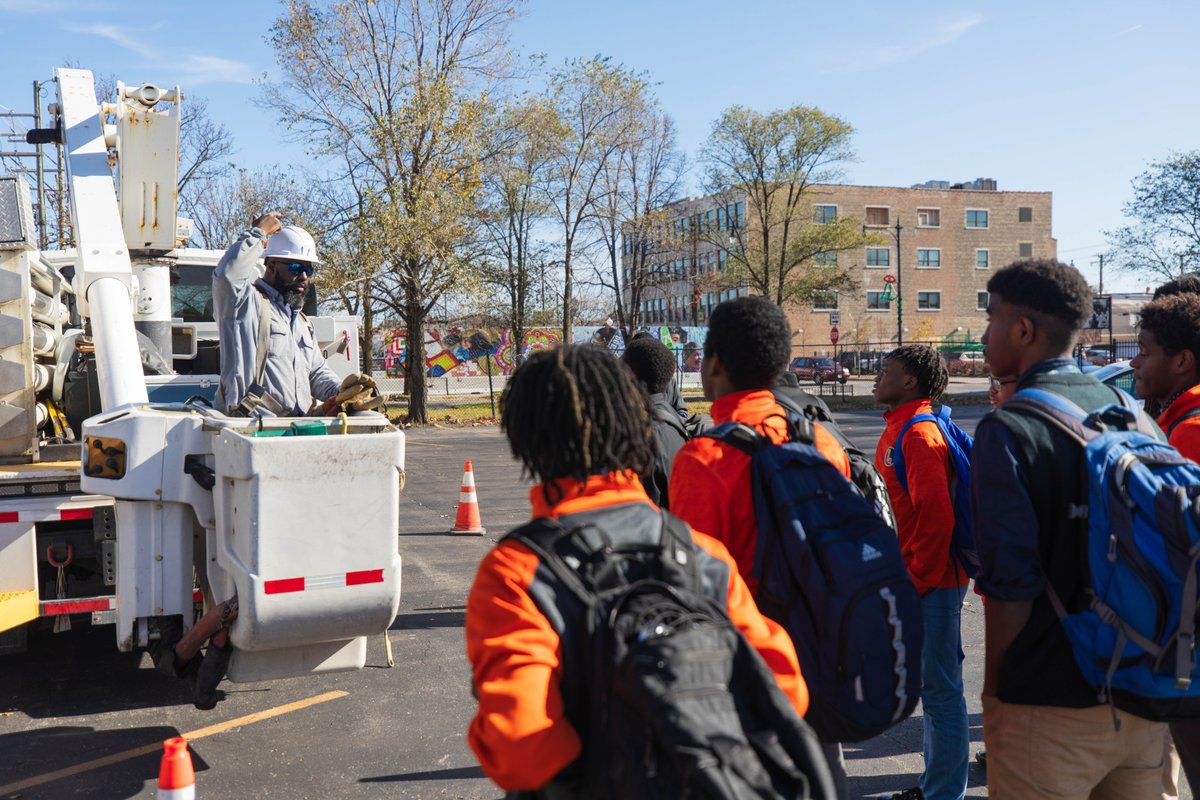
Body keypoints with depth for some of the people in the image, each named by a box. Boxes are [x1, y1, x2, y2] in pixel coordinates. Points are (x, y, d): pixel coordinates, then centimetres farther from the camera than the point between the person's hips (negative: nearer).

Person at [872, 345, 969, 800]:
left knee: (940, 689, 0)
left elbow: (936, 515, -24)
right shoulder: (899, 429, 14)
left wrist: (916, 579, -18)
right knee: (932, 684, 18)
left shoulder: (920, 434, -17)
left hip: (931, 582, -10)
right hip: (913, 580, 10)